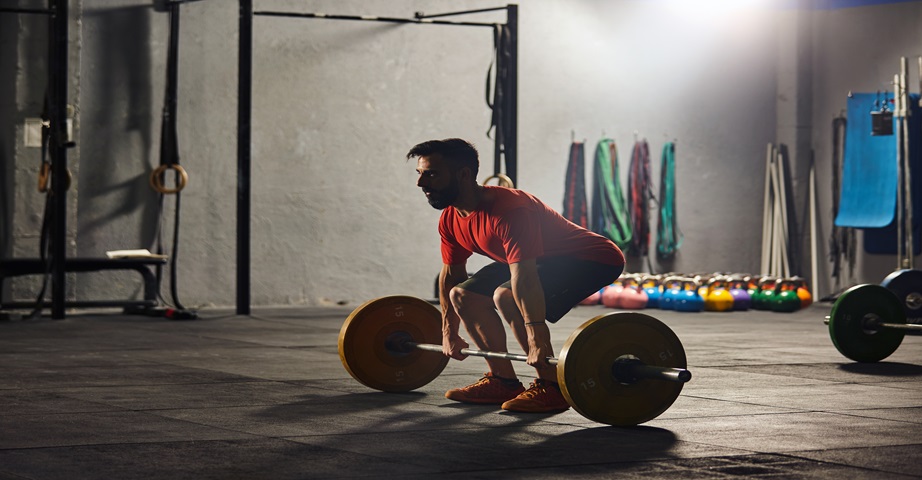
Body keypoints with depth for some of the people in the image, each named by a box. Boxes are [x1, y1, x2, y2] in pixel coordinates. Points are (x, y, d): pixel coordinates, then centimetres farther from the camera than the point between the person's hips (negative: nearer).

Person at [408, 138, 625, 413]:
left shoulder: (507, 211, -34)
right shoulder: (451, 220, -4)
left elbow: (524, 280, -40)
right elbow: (450, 276, 9)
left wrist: (537, 341, -45)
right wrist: (450, 333, 12)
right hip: (546, 261, 10)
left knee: (505, 296, -30)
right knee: (464, 295, 5)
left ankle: (551, 388, -21)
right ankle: (503, 381, 9)